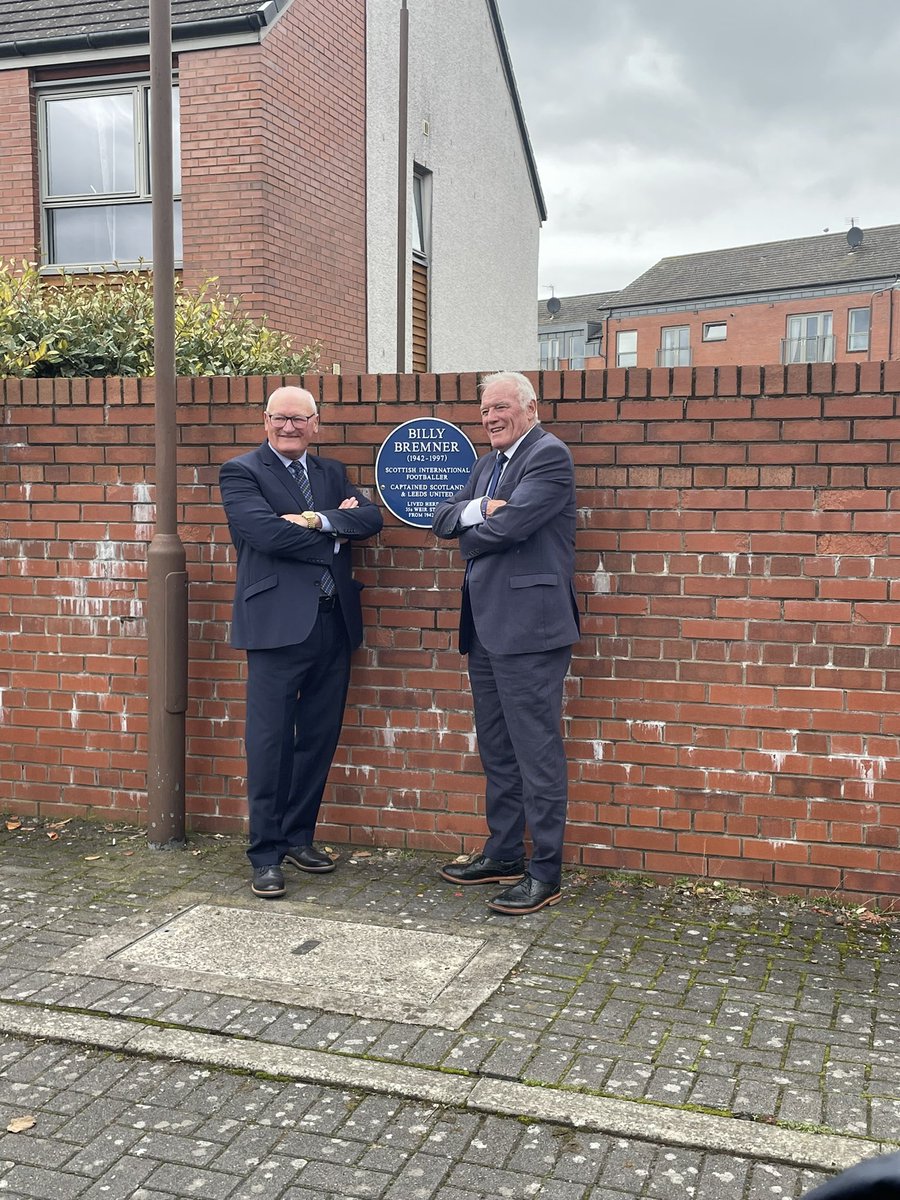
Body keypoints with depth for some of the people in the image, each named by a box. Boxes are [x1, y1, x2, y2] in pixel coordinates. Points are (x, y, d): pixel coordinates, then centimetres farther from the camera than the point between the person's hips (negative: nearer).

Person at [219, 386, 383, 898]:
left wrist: (318, 521, -15)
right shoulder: (241, 472, 0)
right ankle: (267, 855, 9)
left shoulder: (332, 472, 17)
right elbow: (265, 531, -16)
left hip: (334, 624, 6)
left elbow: (372, 517, 1)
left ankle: (299, 837, 27)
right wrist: (334, 538, -6)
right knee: (270, 742, -2)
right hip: (279, 624, -6)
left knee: (319, 738, 12)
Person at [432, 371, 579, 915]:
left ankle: (546, 872, 5)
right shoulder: (488, 463, 19)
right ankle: (503, 853, 29)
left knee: (537, 752, -4)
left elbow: (509, 525, -21)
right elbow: (443, 520, 12)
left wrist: (469, 534, -1)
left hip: (529, 626, -9)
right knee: (497, 749, 17)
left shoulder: (549, 455, -9)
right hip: (486, 626, 10)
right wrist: (477, 510, -9)